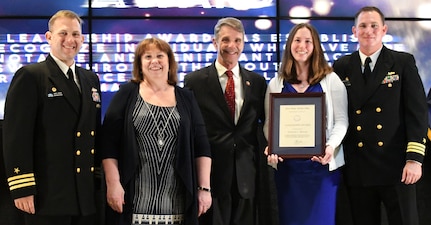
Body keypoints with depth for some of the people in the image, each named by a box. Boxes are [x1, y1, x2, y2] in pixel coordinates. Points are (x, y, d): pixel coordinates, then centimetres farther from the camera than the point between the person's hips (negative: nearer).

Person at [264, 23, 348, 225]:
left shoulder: (331, 80, 3)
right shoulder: (276, 83, 10)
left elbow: (341, 121, 0)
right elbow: (269, 123, 8)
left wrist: (331, 146, -18)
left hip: (322, 164, -2)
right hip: (287, 165, 2)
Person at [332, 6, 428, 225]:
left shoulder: (403, 62, 3)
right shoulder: (341, 67, 8)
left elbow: (417, 112, -2)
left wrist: (414, 158, -9)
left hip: (396, 166, -2)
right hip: (357, 167, 2)